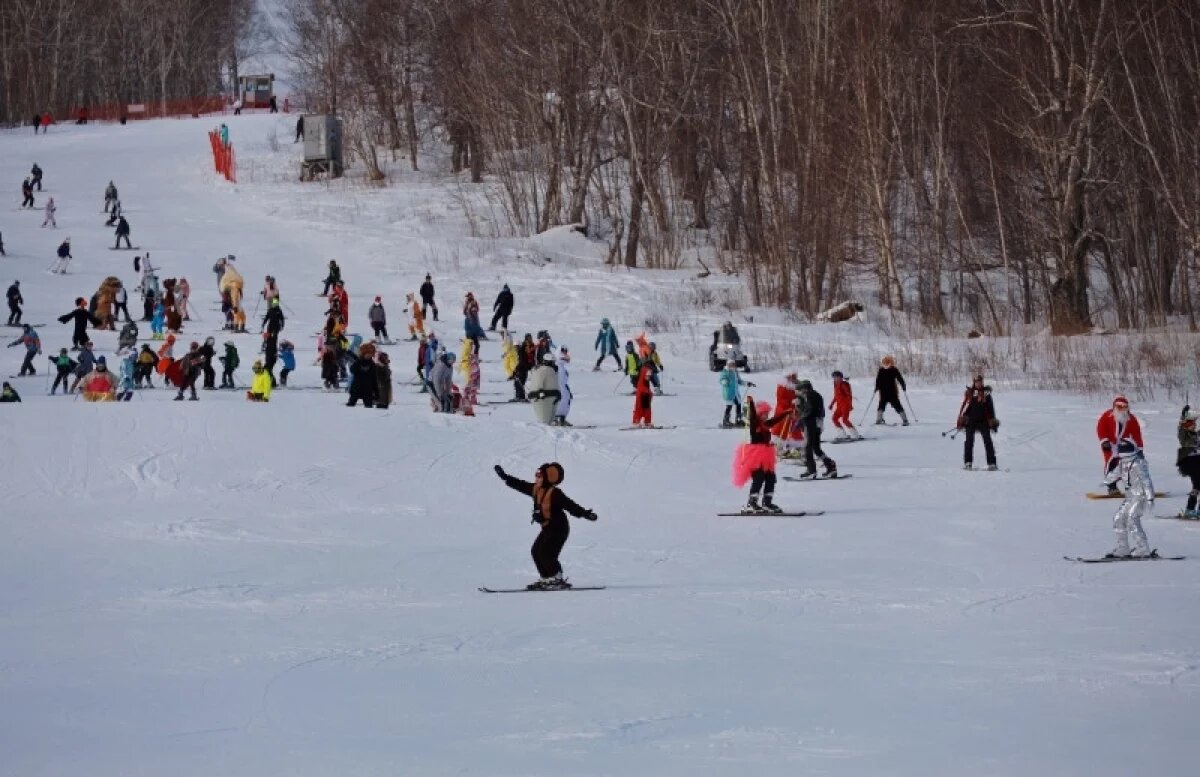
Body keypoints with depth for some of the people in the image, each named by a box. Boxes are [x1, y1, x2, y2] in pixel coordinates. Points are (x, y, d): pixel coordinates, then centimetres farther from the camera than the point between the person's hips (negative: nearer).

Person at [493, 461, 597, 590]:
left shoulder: (555, 494, -19)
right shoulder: (536, 489, 7)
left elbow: (569, 505, -25)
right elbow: (521, 485, 19)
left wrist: (584, 513, -36)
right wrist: (505, 477, 24)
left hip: (559, 528, -9)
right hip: (548, 528, 9)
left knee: (546, 553, -15)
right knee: (536, 552, 8)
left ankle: (558, 579, -9)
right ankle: (546, 579, 14)